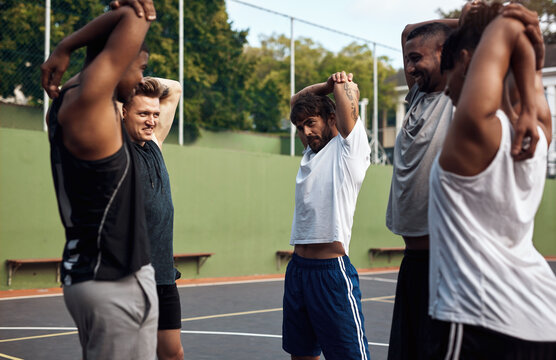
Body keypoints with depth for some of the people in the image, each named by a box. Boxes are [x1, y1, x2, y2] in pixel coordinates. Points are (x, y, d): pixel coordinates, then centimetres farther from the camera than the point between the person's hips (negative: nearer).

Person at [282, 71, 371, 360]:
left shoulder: (348, 148, -2)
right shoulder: (311, 152, 18)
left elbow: (349, 92, -9)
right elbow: (297, 100, 26)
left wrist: (341, 83, 12)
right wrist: (327, 85, 14)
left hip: (331, 271, -8)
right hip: (298, 268, 8)